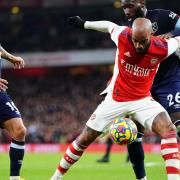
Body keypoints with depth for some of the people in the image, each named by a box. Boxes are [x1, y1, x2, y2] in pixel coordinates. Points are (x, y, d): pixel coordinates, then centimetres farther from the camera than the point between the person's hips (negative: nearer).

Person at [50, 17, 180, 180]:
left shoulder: (162, 48, -21)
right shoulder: (122, 36, -19)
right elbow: (108, 25, 4)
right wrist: (84, 24, 18)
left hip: (142, 99, -1)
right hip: (115, 99, 1)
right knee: (85, 139, 6)